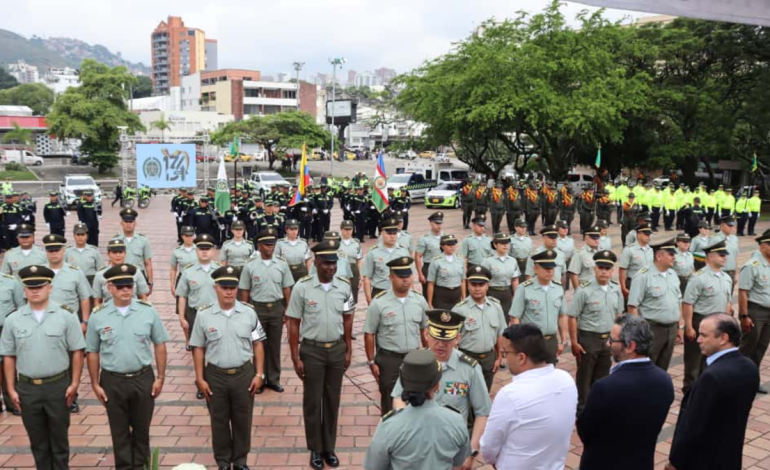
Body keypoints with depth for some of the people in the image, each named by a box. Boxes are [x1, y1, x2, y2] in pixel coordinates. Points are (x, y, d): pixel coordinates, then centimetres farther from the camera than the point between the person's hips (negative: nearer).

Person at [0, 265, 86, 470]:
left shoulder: (66, 317, -5)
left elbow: (77, 352, -3)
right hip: (27, 388, 2)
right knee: (37, 440, 14)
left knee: (59, 438, 11)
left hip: (58, 386, -2)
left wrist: (74, 383, -8)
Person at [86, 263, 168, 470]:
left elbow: (160, 345, 0)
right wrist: (95, 384, 2)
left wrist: (160, 377, -2)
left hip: (143, 379, 0)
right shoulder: (98, 316, -6)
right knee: (119, 431, 15)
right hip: (112, 381, 0)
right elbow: (93, 352, 2)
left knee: (141, 428, 16)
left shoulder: (148, 312, -7)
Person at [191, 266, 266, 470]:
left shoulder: (249, 313, -4)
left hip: (244, 374, 1)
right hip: (215, 376, 0)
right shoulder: (204, 315, -6)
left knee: (242, 420, 12)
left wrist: (259, 374, -1)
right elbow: (198, 349, 1)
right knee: (219, 421, 13)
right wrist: (200, 378, -1)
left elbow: (257, 345, 3)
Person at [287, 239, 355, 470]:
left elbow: (347, 320, 7)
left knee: (332, 400, 13)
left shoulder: (344, 286, -4)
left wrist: (349, 350, 8)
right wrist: (295, 357, -7)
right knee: (312, 401, 9)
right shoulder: (302, 287, -12)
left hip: (337, 349, 3)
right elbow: (293, 324, -7)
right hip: (312, 350, -2)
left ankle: (329, 447, 29)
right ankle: (315, 449, 26)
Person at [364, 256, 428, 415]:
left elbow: (424, 330, 9)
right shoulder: (378, 303, -15)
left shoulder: (420, 300, -3)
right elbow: (369, 334, -9)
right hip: (389, 359, -3)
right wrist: (372, 362, -8)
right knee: (389, 402, 11)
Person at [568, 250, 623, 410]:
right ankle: (582, 408, 23)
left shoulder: (616, 290, 0)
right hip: (588, 338, -5)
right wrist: (574, 342, -15)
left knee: (602, 376, 18)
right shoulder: (584, 290, -18)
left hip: (607, 339, 5)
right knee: (584, 376, 8)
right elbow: (573, 317, -14)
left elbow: (618, 315, 12)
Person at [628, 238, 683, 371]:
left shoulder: (673, 275, 9)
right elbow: (633, 306, -15)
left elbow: (678, 302, 17)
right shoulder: (644, 276, -14)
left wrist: (680, 326, 14)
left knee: (662, 369, 15)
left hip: (671, 329, 7)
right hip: (651, 329, -7)